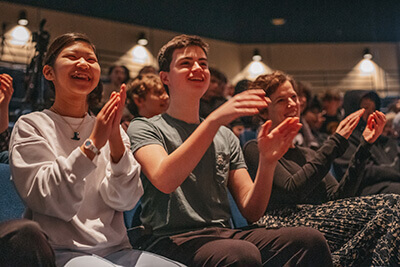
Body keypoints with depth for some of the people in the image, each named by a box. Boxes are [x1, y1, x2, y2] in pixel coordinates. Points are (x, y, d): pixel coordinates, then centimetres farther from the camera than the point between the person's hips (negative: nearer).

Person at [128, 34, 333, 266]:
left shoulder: (226, 137, 19)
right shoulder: (144, 128, 5)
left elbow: (251, 211, 10)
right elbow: (164, 181, -19)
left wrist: (268, 161, -8)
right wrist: (215, 119, -25)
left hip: (223, 235, 5)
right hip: (171, 240, -5)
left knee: (310, 239, -21)